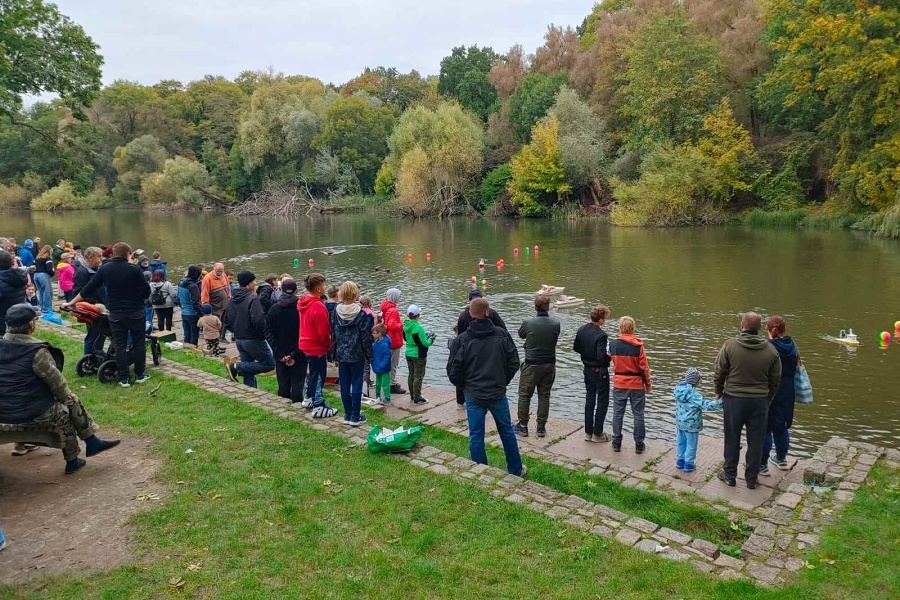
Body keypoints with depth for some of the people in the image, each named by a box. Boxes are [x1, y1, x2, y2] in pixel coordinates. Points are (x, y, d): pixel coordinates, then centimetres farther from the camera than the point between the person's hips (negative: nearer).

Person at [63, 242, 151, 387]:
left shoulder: (104, 269, 0)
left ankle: (124, 379, 9)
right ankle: (140, 375, 17)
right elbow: (146, 290, -6)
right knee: (139, 343, 10)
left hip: (116, 314, 2)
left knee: (120, 346, 7)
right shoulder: (134, 269, -9)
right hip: (136, 313, -2)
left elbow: (88, 289, 4)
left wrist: (71, 303, 15)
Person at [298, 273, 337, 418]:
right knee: (318, 376, 1)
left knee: (313, 372, 23)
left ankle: (309, 399, 36)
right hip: (317, 347, -9)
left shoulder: (303, 302, 3)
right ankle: (319, 407, 8)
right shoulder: (318, 306, -25)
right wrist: (328, 345, -4)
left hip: (305, 344, 9)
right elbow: (323, 332, -22)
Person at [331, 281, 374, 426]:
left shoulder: (336, 311, -3)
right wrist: (369, 355, 0)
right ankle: (355, 417, 8)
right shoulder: (361, 313, -12)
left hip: (341, 354, 3)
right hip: (357, 354, -3)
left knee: (344, 385, 10)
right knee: (356, 385, 4)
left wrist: (335, 353, 11)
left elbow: (333, 333, 3)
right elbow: (366, 336, -9)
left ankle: (347, 415, 17)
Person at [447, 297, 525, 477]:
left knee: (476, 437, 9)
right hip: (498, 394, 2)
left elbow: (453, 371, -5)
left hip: (473, 396, -1)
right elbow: (514, 363, 0)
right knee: (507, 431, 18)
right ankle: (516, 471, 30)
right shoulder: (502, 334, -5)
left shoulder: (462, 339, -9)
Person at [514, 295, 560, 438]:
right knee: (544, 396, 13)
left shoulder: (528, 323, -17)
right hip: (549, 365, 3)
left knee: (524, 395, 11)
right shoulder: (556, 323, -10)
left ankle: (523, 426, 19)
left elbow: (521, 335, 4)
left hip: (531, 365, -3)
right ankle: (541, 427, 20)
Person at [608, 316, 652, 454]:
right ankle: (639, 444, 16)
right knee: (638, 415, 10)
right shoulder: (638, 346, -15)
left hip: (619, 384, 2)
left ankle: (617, 443, 18)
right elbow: (644, 367, -9)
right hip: (637, 385, -2)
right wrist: (648, 383, 3)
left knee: (618, 414, 12)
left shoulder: (613, 344, -8)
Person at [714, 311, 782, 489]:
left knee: (732, 439, 11)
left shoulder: (729, 346, -12)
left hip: (733, 399, -1)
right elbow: (775, 380, 5)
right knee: (755, 441, 12)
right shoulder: (771, 350, -4)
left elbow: (719, 373, -6)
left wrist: (719, 392, 12)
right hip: (759, 401, 2)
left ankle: (730, 475, 24)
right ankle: (752, 478, 22)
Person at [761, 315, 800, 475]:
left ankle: (762, 465, 9)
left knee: (765, 428, 3)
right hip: (787, 394, 7)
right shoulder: (792, 346, 1)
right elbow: (796, 367, 9)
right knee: (782, 426, 21)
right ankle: (781, 459, 35)